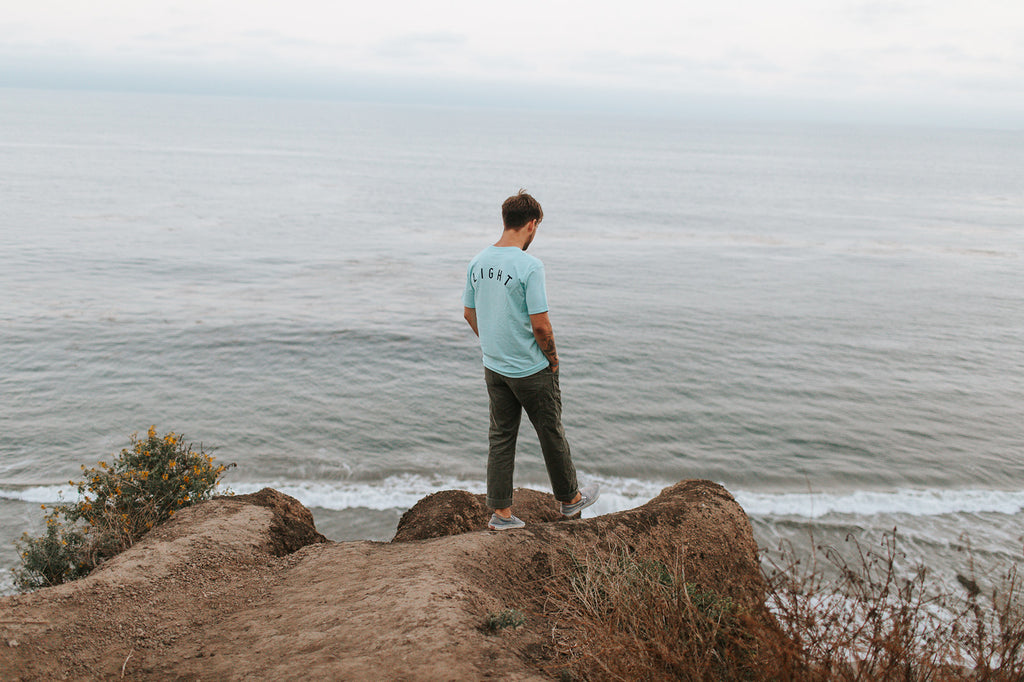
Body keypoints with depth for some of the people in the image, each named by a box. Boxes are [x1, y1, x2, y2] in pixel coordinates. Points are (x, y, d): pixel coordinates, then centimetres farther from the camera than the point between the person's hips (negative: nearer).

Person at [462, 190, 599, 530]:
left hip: (494, 367, 6)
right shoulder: (530, 266, -21)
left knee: (500, 437, 13)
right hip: (531, 371, -6)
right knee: (551, 434, 12)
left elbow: (469, 314, 9)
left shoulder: (477, 263, 0)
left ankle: (501, 512, 18)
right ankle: (569, 498, 30)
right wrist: (552, 358, -5)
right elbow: (540, 325, -22)